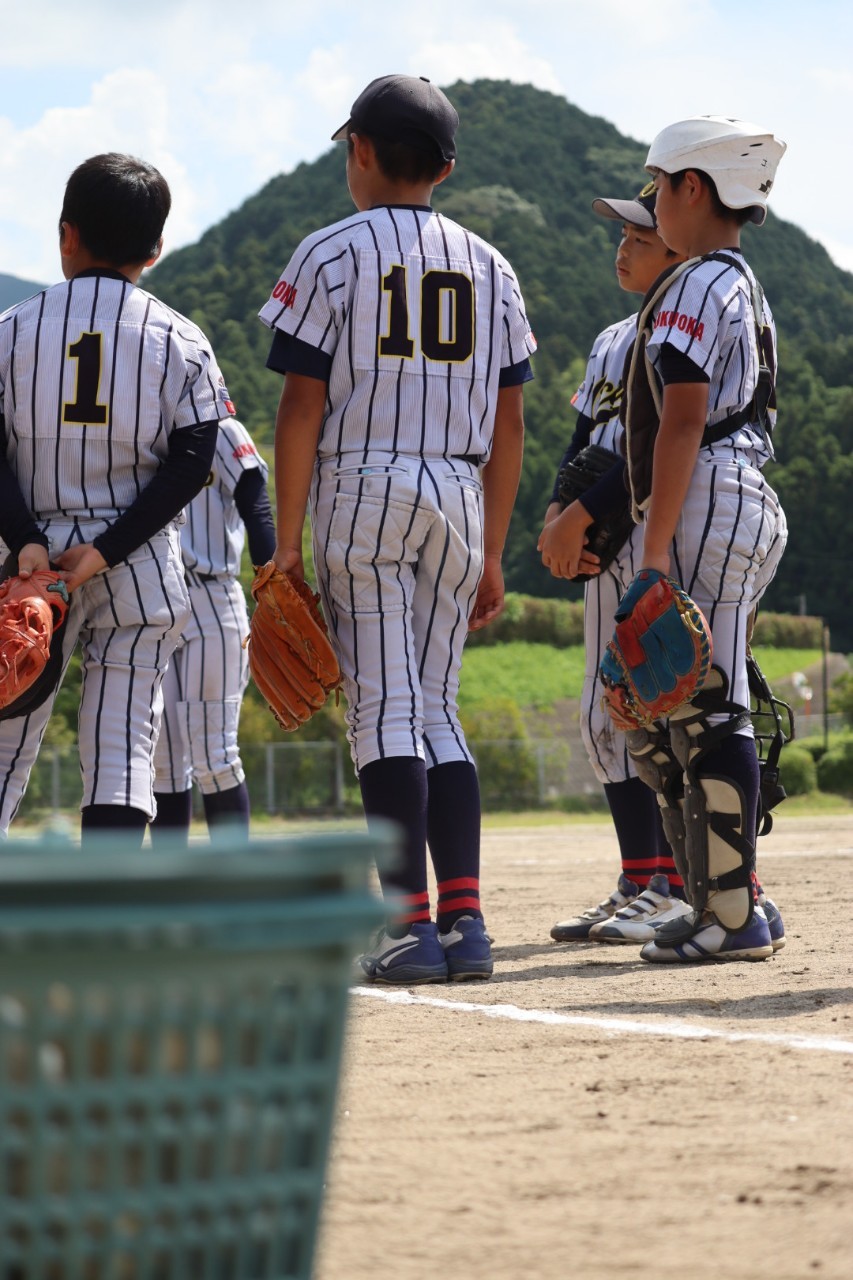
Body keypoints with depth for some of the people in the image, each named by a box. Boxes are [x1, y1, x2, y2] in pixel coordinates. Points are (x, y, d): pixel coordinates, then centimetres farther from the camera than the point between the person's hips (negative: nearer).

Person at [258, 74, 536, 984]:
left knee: (384, 708, -6)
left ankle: (411, 927, -13)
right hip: (457, 496, 5)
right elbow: (508, 424, 11)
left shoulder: (331, 254, -3)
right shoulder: (488, 266, 12)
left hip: (361, 490, -5)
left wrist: (286, 540, -4)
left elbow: (303, 406, -8)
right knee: (435, 711, 10)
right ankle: (463, 921, 1)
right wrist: (492, 556, 16)